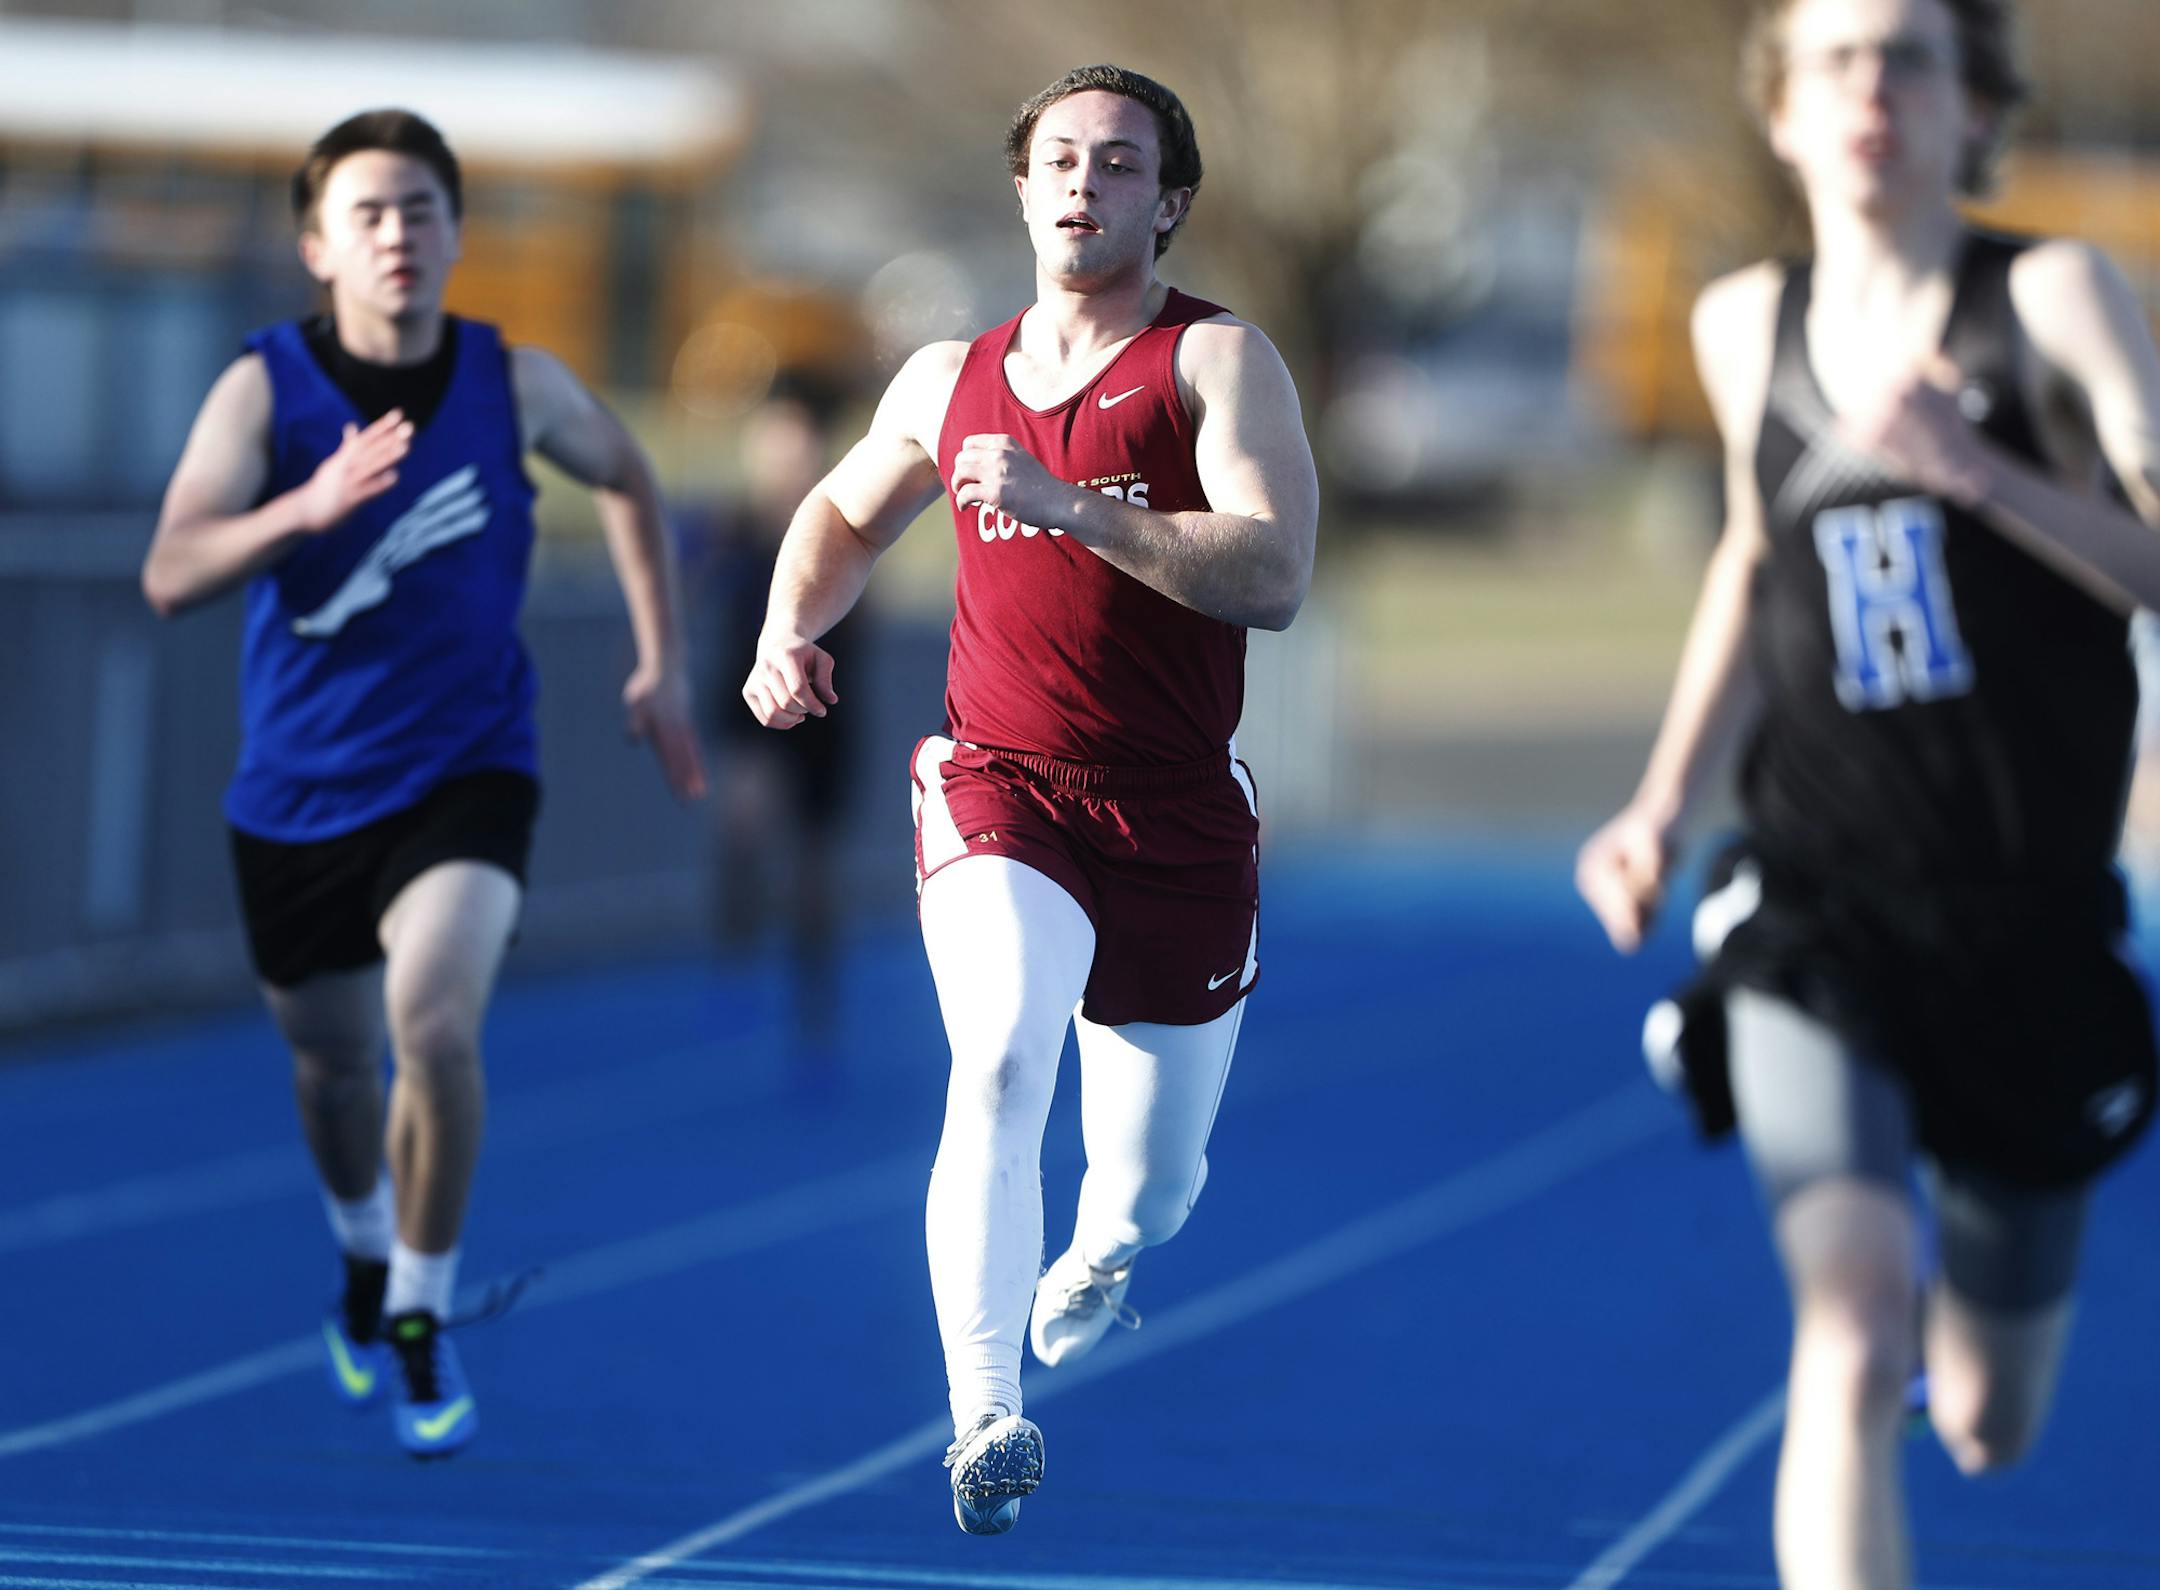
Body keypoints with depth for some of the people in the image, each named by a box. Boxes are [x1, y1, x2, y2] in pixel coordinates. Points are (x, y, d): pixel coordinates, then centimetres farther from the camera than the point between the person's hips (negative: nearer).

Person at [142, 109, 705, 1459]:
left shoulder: (515, 383, -7)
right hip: (298, 791, 1)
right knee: (332, 1060, 17)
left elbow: (627, 480, 14)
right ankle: (365, 1258, 50)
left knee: (434, 1021, -24)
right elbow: (172, 575, -24)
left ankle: (422, 1322, -5)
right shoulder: (265, 388, -12)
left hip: (464, 775, -1)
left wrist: (664, 667, 10)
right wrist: (309, 506, -41)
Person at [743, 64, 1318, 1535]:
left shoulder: (1217, 359, -4)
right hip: (1000, 790, 1)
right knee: (1002, 1065, -29)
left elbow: (1275, 577, -19)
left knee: (1152, 1191, 11)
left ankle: (1096, 1248, 50)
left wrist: (1067, 504, -26)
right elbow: (844, 512, 29)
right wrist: (790, 628, 9)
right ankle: (986, 1417, -32)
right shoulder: (951, 379, 9)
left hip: (1178, 821, -1)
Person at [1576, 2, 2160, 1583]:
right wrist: (1664, 802, 14)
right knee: (1850, 1330, -25)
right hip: (1816, 911, 0)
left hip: (2030, 933, 0)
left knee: (1985, 1426, 15)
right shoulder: (1747, 326, 4)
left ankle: (1976, 1289, 53)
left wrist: (1978, 471, -28)